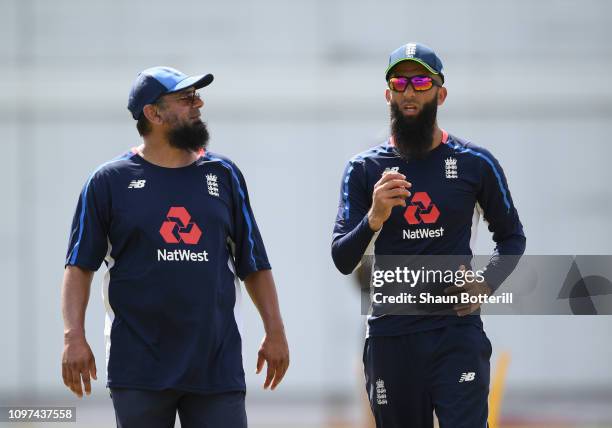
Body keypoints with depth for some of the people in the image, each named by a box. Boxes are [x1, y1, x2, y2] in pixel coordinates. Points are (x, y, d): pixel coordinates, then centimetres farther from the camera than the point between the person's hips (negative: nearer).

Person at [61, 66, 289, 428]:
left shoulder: (224, 175, 11)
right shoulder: (110, 181, 3)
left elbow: (254, 264, 13)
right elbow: (80, 266, 1)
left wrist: (275, 332, 5)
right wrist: (74, 337, -10)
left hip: (218, 366, 2)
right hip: (139, 370, -2)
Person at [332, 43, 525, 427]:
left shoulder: (475, 164, 4)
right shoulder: (364, 170, 5)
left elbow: (512, 237, 16)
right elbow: (343, 261, -1)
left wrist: (486, 285, -3)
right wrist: (374, 219, -21)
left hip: (456, 328, -1)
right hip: (390, 334, 2)